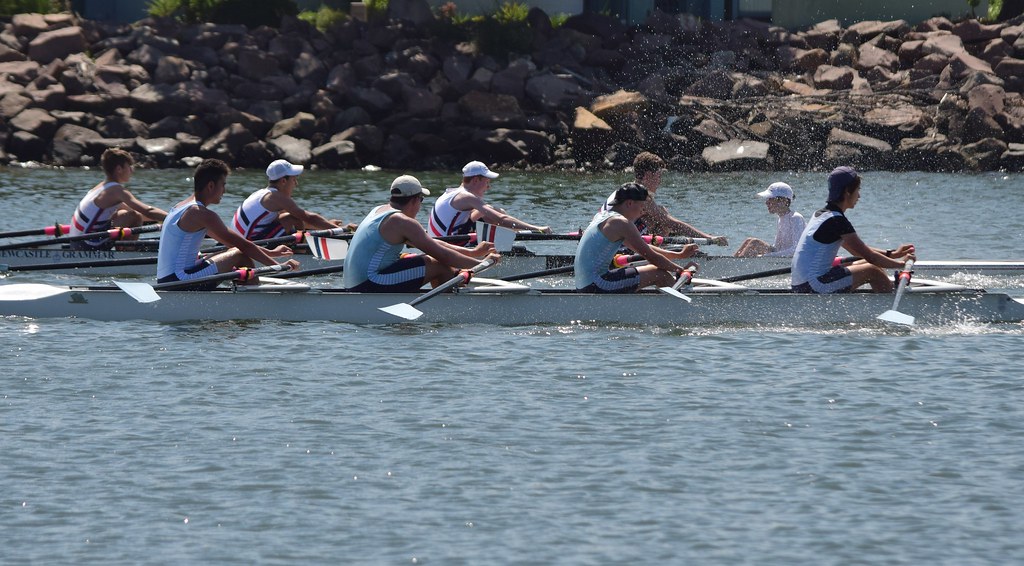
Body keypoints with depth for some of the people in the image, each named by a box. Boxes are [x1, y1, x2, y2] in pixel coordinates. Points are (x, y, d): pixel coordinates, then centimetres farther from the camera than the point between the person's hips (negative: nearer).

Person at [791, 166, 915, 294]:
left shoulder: (820, 214, 18)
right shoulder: (837, 220, -13)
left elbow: (858, 250, 25)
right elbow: (869, 256, -11)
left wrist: (892, 254, 22)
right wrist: (900, 263, 1)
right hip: (815, 287, -10)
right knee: (873, 271, -7)